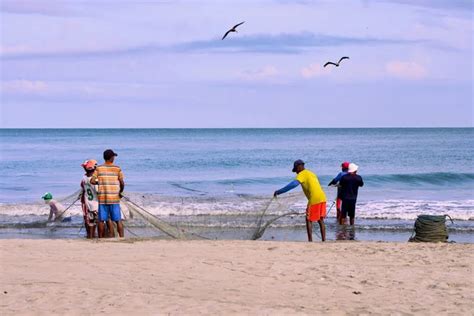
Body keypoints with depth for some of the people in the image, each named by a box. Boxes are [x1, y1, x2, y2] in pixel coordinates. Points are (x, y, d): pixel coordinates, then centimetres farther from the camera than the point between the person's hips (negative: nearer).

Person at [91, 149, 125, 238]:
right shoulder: (117, 169, -2)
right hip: (114, 198, -1)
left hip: (102, 198, 1)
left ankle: (101, 238, 11)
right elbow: (122, 183, -5)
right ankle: (122, 238, 2)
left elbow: (92, 181, -4)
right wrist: (121, 191, 12)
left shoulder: (99, 168, 2)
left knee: (101, 220, 7)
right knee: (118, 220, 3)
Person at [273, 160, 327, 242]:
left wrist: (279, 191, -20)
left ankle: (310, 240, -2)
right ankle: (323, 240, 12)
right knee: (320, 220, 13)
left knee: (309, 220, 1)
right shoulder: (311, 173, 24)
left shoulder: (302, 174, -3)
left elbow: (294, 184, -19)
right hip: (322, 198, 8)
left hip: (314, 200, -8)